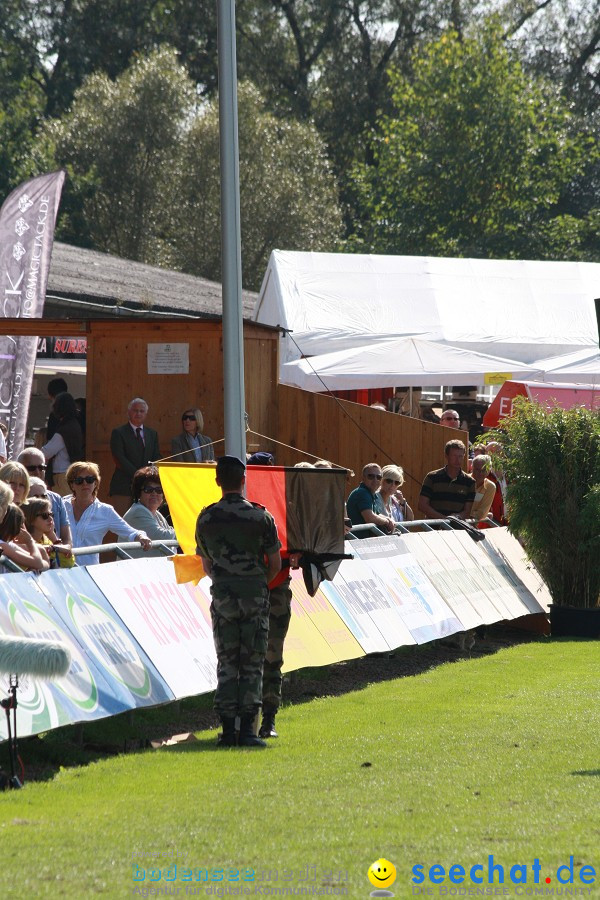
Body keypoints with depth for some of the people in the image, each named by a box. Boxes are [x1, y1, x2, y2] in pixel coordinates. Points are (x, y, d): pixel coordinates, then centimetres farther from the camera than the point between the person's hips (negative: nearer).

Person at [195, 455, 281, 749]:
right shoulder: (260, 516, -5)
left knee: (226, 664, 8)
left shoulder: (206, 518, 2)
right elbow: (275, 564, 1)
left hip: (222, 594, 2)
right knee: (252, 664, 2)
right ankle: (247, 729, -5)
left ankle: (227, 730, 2)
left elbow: (207, 566, 10)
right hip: (255, 595, -2)